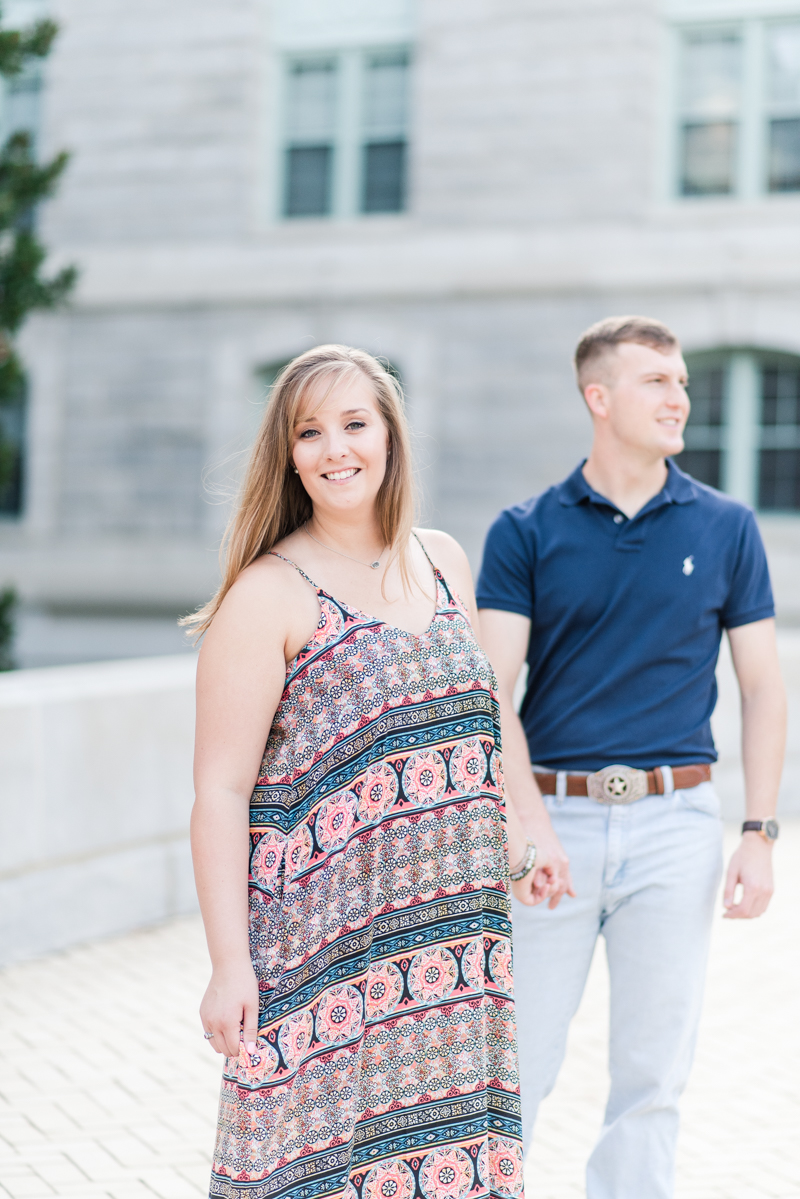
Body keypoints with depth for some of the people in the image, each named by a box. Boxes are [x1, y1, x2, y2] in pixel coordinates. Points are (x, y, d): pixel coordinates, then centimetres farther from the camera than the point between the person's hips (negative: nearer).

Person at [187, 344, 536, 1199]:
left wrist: (506, 833, 16)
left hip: (454, 933, 6)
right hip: (326, 936, -5)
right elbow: (220, 790, -12)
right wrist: (229, 963, -17)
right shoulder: (269, 594, -8)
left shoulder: (444, 562, 11)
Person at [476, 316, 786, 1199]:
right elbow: (494, 693, -6)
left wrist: (760, 834, 0)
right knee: (517, 1065, 3)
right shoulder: (526, 533, 0)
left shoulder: (726, 529, 5)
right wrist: (531, 825, -18)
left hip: (675, 822, 1)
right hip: (556, 815, -1)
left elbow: (761, 688, 7)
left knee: (653, 1072, 8)